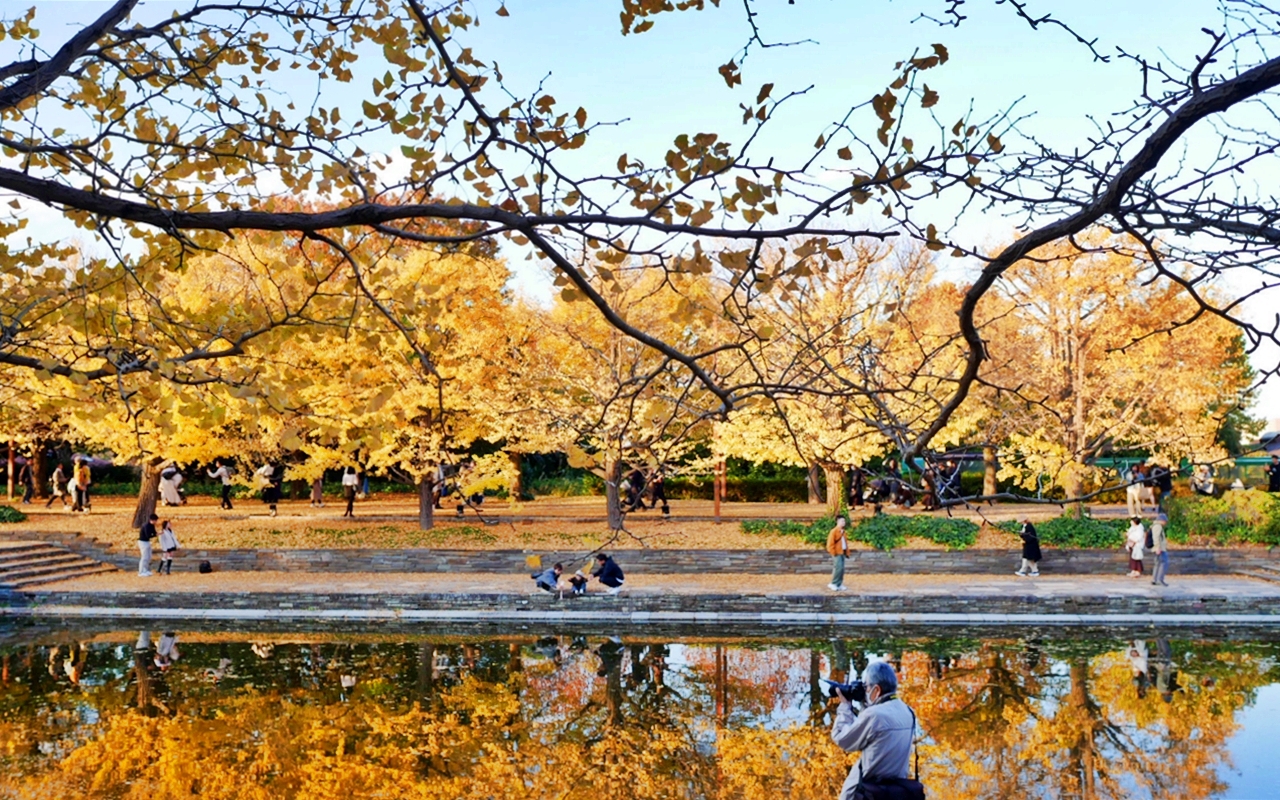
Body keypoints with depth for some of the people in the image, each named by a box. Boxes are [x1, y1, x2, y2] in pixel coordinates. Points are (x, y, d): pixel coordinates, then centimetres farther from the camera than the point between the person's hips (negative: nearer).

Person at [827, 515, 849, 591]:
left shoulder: (843, 532, 15)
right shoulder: (834, 531, -10)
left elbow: (845, 542, 23)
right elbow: (830, 543, -14)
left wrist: (847, 552, 15)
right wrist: (833, 552, -16)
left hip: (842, 553, 8)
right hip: (837, 554, -8)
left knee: (842, 569, 7)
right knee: (838, 568, -14)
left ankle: (839, 585, 13)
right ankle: (833, 584, -5)